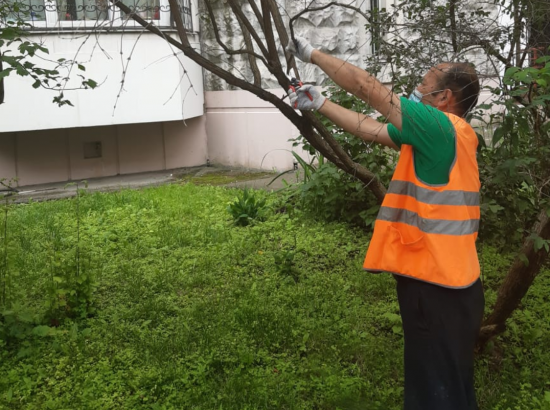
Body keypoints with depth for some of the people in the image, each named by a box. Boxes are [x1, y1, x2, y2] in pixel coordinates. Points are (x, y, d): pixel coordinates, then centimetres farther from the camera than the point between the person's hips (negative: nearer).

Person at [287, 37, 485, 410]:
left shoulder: (442, 128, -18)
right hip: (436, 280, 9)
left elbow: (366, 86, -16)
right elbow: (370, 129, 15)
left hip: (438, 286, -9)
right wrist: (319, 105, 17)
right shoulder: (443, 135, 10)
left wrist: (313, 53, -5)